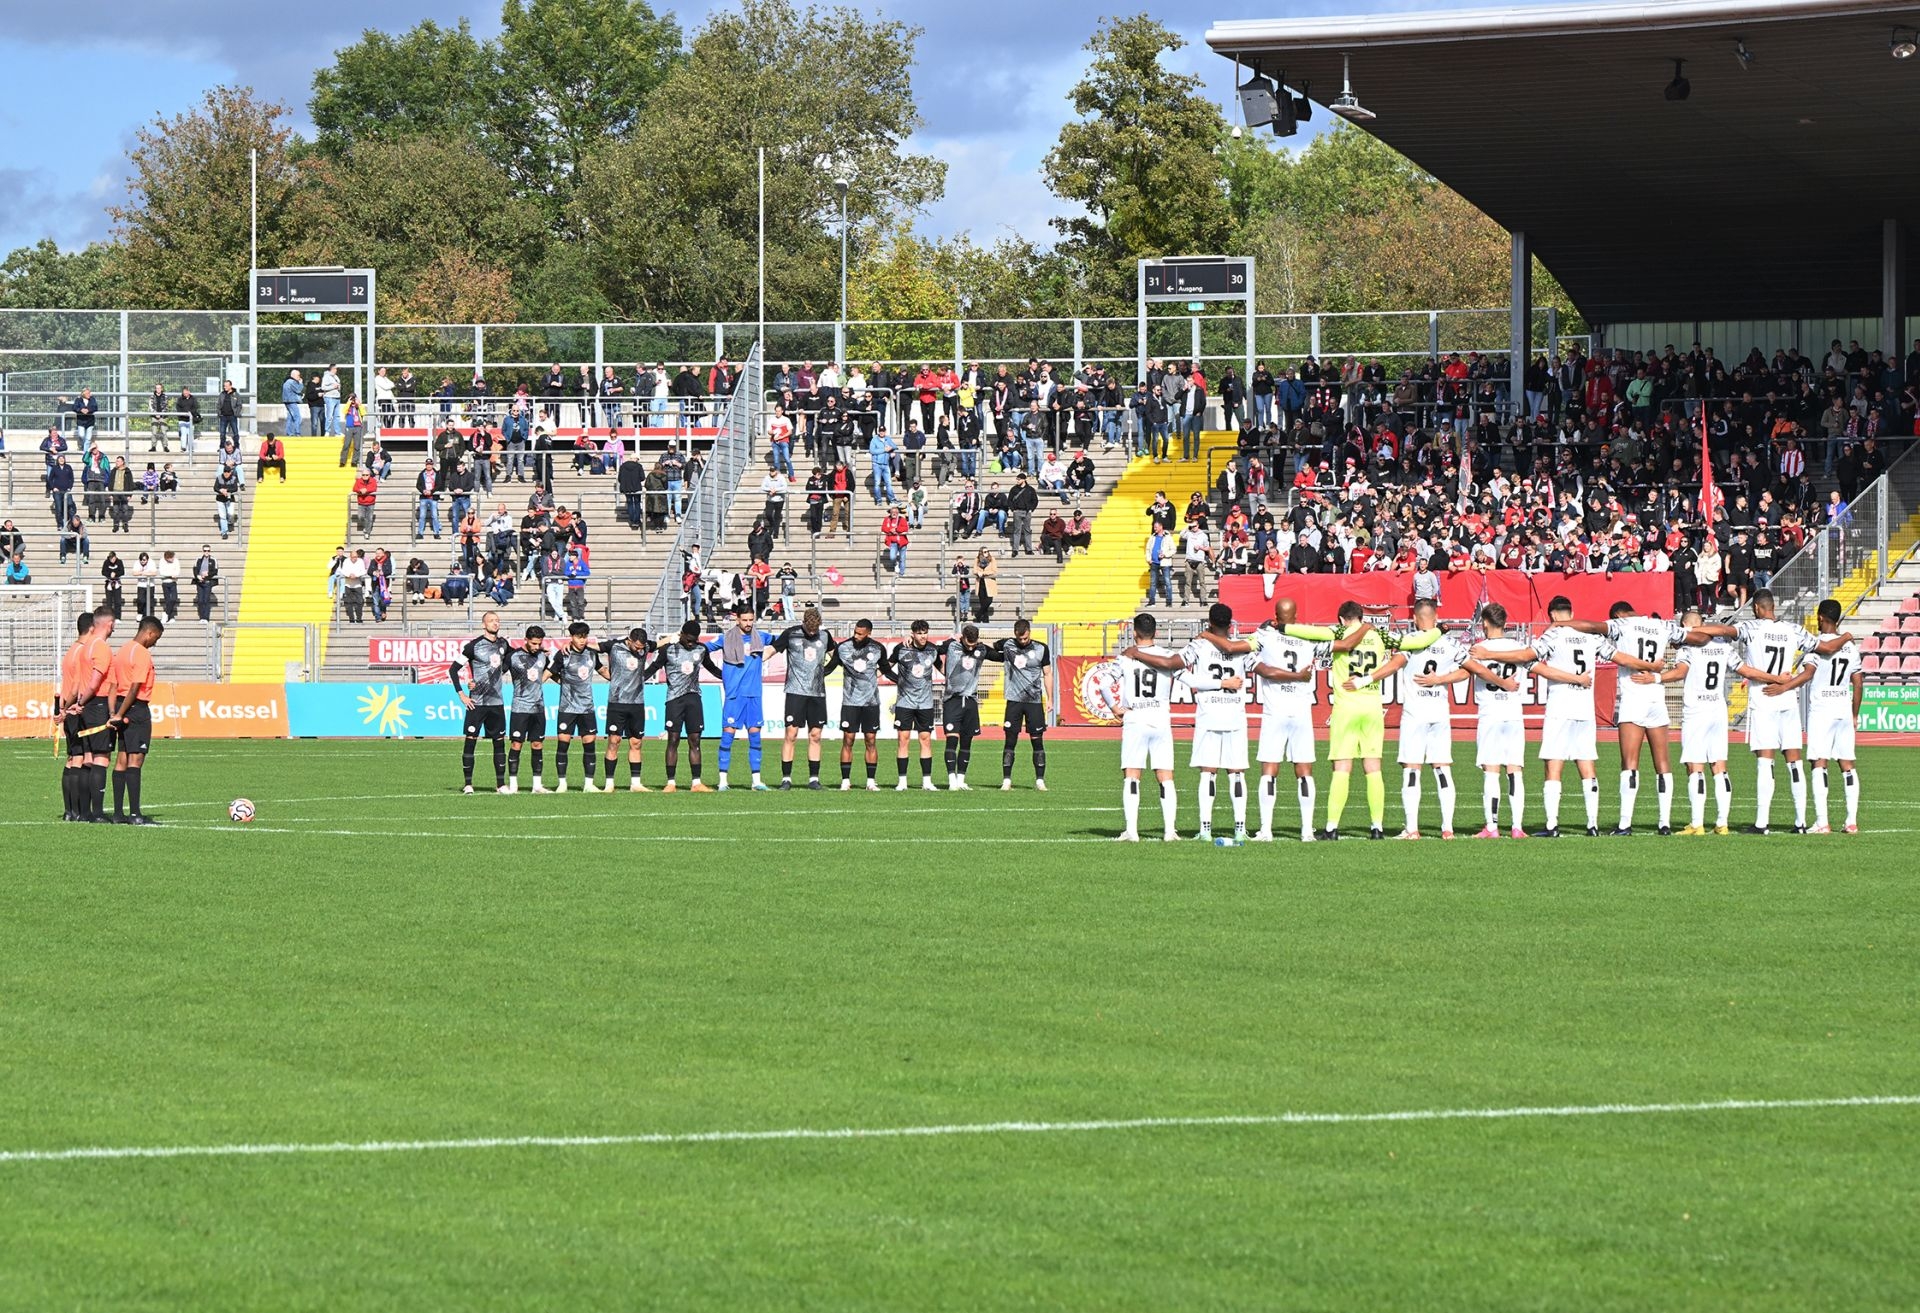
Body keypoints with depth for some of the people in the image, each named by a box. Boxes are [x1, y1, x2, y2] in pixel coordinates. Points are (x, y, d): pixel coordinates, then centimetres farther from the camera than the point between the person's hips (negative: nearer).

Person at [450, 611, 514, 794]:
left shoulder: (503, 644, 8)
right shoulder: (474, 645, -8)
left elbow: (511, 656, 31)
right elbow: (453, 670, -6)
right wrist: (461, 694, -10)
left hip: (497, 702, 5)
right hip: (477, 702, -5)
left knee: (499, 741, 6)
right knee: (470, 740, -4)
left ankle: (501, 784, 11)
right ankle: (468, 784, 2)